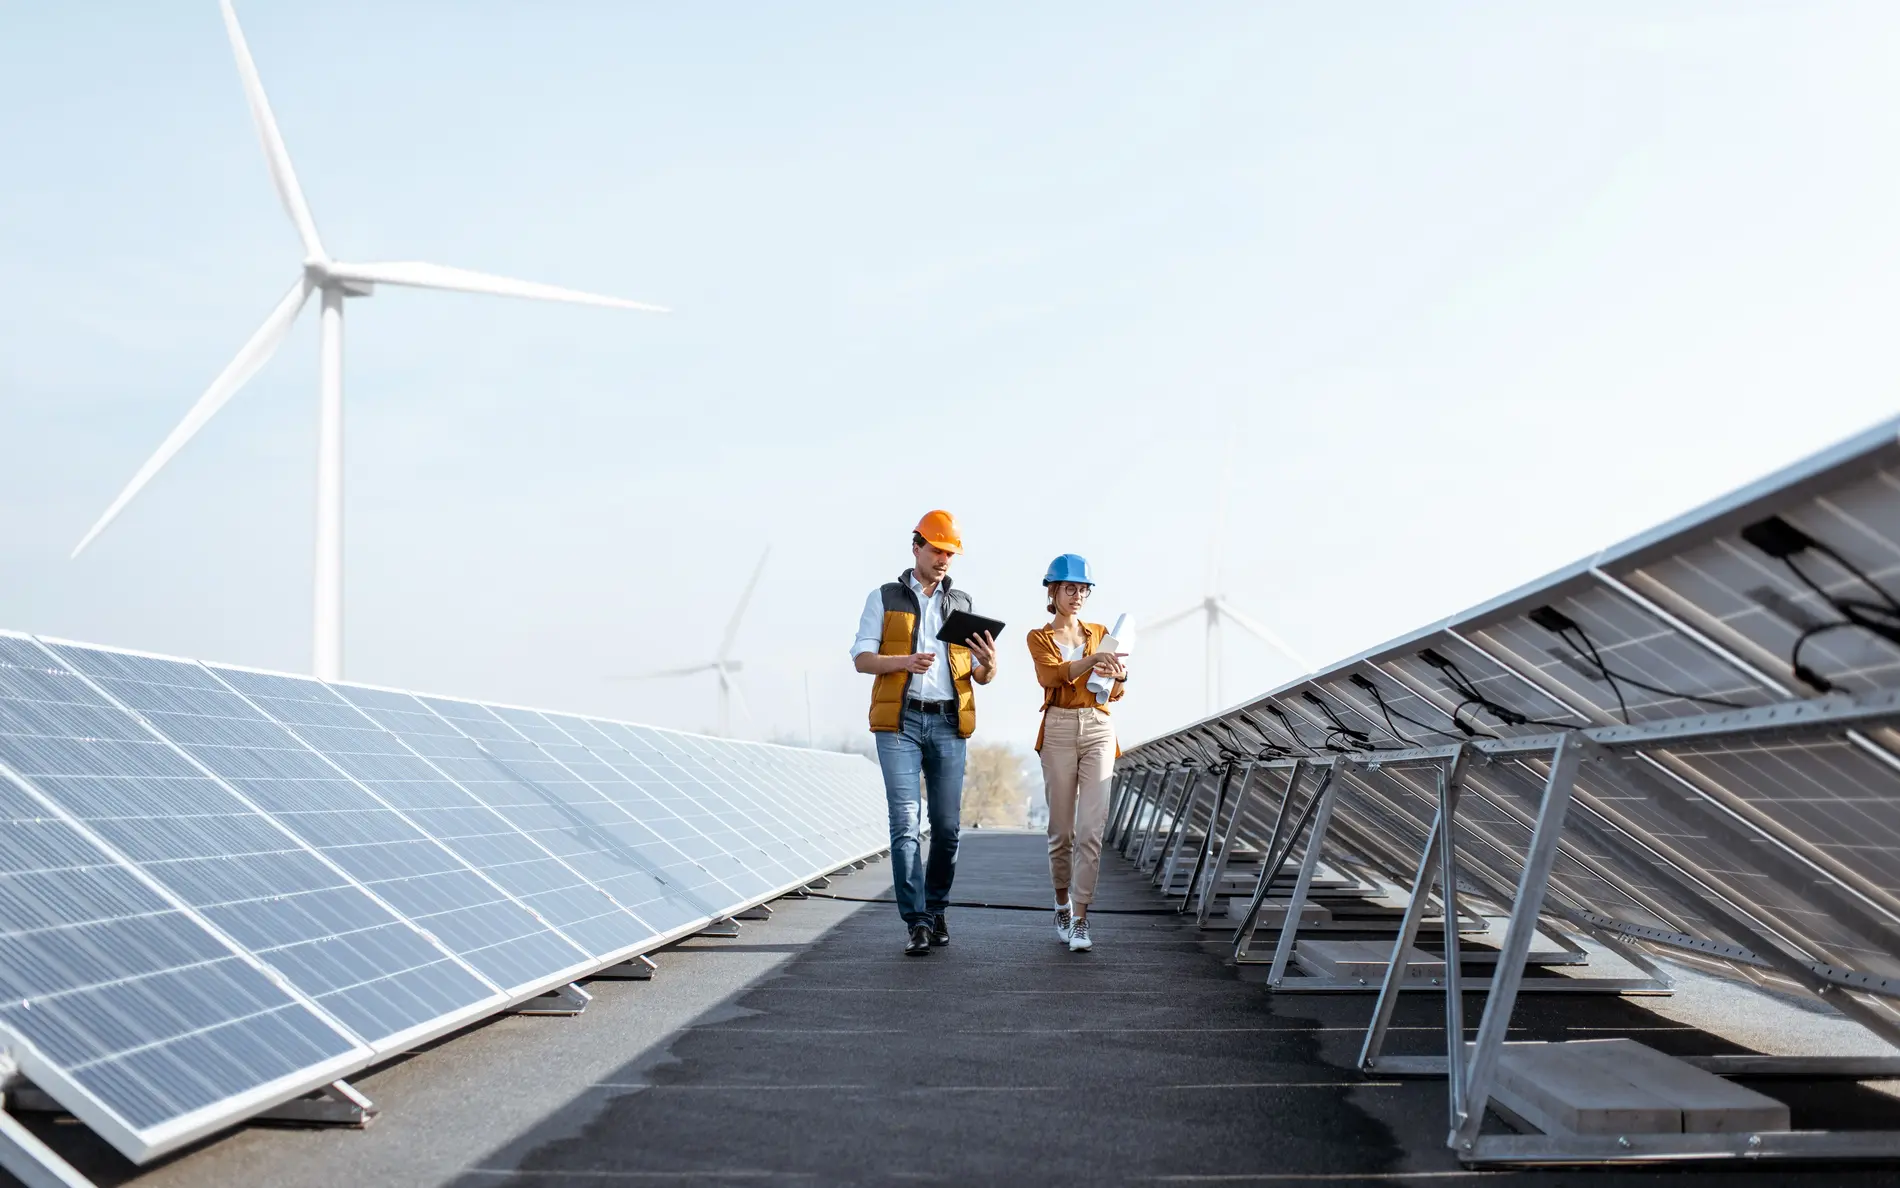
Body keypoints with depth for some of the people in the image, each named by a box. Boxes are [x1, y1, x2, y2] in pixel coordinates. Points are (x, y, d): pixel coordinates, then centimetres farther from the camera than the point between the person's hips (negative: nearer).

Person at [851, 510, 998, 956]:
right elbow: (862, 658, 1)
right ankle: (918, 922, -9)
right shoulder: (884, 598, 9)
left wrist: (989, 664, -12)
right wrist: (905, 661, -18)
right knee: (905, 822, -9)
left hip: (948, 724, 3)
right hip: (899, 721, -3)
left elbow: (981, 677, 12)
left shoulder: (963, 604, 15)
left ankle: (937, 908, 20)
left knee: (946, 824, 3)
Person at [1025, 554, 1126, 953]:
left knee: (1091, 828, -9)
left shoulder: (1100, 633, 13)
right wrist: (1092, 660, -32)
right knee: (1061, 829, 5)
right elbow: (1052, 675, -16)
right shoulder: (1039, 638, 5)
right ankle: (1062, 904, 25)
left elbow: (1115, 694, 6)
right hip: (1059, 730, -1)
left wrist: (1119, 675, -18)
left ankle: (1080, 919, -9)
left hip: (1098, 730, 1)